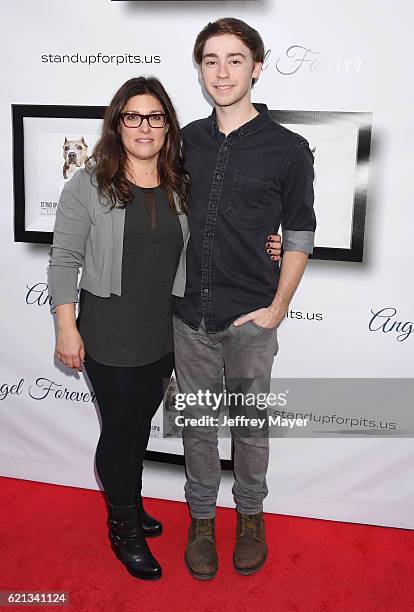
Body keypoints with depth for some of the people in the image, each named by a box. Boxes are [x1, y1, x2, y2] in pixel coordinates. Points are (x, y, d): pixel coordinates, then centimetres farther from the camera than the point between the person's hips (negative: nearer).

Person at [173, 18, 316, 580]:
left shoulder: (288, 149, -5)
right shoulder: (188, 140, 5)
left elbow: (299, 237, -2)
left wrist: (277, 308, -7)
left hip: (251, 321, -2)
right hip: (190, 316, 3)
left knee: (249, 424, 13)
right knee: (197, 422, 14)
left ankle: (251, 515, 37)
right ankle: (201, 518, 35)